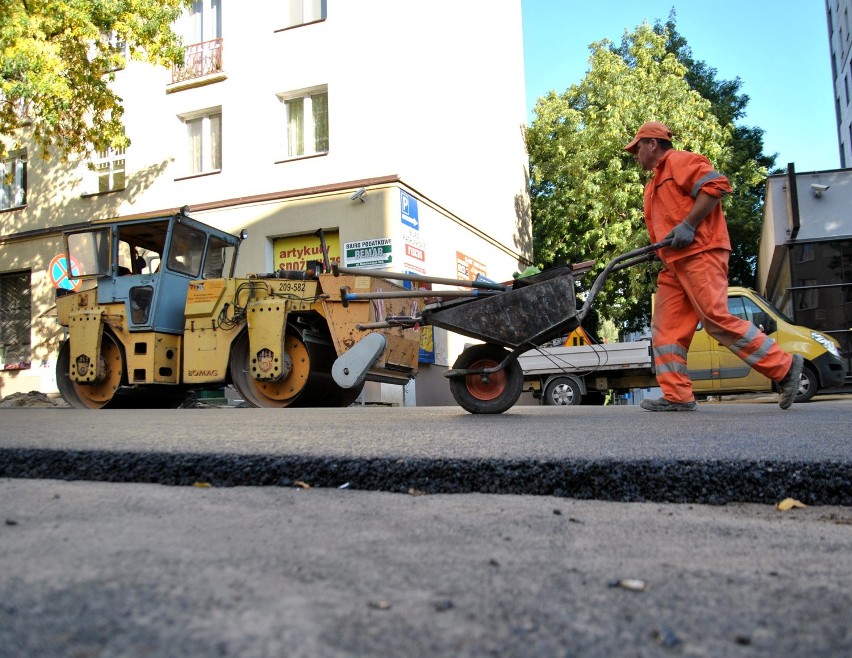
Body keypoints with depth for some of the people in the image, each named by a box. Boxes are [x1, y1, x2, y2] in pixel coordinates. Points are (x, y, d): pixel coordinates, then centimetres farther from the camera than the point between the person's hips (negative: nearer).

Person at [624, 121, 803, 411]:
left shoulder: (679, 161, 0)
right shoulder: (655, 182, 29)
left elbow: (716, 185, -15)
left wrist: (688, 225, -19)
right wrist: (657, 247, 15)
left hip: (699, 255, -10)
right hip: (675, 264, 10)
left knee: (716, 319, -17)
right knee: (666, 328, 2)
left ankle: (784, 367, -7)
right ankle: (677, 396, 1)